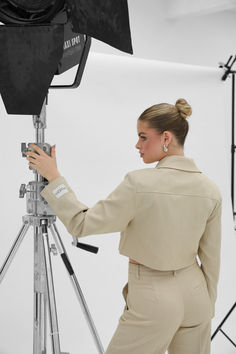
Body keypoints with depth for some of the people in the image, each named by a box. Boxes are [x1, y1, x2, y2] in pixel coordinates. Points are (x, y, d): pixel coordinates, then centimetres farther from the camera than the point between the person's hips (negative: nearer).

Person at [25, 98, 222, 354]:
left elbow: (82, 224, -15)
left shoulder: (139, 183, -21)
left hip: (154, 299, -5)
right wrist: (206, 307, 16)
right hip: (195, 294, 6)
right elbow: (211, 259, 4)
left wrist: (53, 177, -7)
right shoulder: (210, 189, -3)